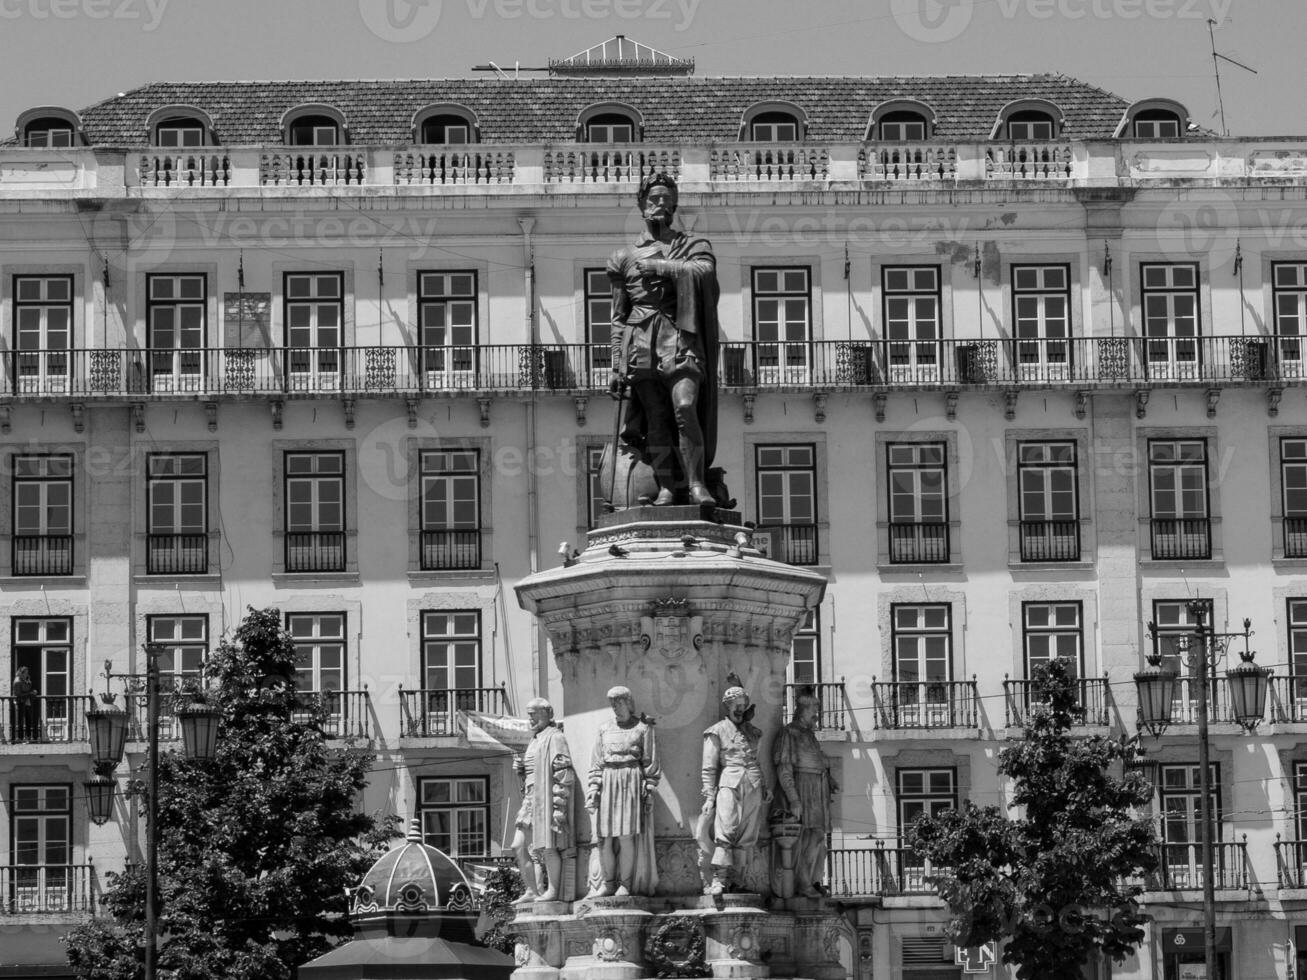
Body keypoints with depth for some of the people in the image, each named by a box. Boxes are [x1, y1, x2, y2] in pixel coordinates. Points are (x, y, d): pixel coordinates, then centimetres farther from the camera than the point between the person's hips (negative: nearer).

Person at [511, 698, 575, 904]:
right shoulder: (534, 740, 20)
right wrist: (520, 769, 7)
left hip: (547, 799, -9)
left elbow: (564, 774, -14)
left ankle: (552, 891, -1)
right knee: (519, 847, 4)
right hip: (530, 800, 9)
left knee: (548, 848, -7)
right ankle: (532, 891, 8)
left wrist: (559, 805, -20)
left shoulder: (554, 738, -8)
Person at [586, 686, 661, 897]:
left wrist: (649, 791, -4)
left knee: (627, 836, -8)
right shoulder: (604, 729, 15)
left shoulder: (642, 728, 5)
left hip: (632, 782, -4)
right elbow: (596, 763, 13)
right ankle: (607, 883, 6)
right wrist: (593, 790, 3)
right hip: (607, 783, 4)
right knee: (604, 837, -1)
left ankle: (626, 884, -2)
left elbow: (650, 762, 3)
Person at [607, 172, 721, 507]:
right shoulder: (624, 257, 16)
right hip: (641, 344, 2)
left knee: (685, 407, -20)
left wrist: (659, 266, -8)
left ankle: (696, 483, -19)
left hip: (680, 340, -2)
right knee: (656, 418, -4)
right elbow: (619, 317, 16)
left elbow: (705, 270, -11)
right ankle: (667, 487, -2)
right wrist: (617, 365, 9)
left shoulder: (693, 247, 14)